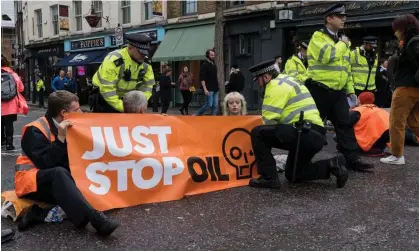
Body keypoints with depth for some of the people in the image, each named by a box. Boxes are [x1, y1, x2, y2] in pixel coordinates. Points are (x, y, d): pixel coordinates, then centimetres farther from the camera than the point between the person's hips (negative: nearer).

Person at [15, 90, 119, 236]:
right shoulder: (35, 130, -13)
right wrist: (61, 138, -26)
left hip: (57, 184, 7)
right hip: (33, 182, -7)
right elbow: (46, 164, -25)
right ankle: (95, 219, -50)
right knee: (59, 173, -38)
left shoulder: (69, 127, 7)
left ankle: (40, 212, -25)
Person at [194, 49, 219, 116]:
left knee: (215, 105, 5)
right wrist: (205, 89, -21)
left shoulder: (214, 65, 15)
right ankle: (196, 115, 7)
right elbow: (202, 78, -14)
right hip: (209, 90, -8)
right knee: (209, 105, -8)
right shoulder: (204, 65, -8)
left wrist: (217, 87, 17)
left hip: (215, 89, 8)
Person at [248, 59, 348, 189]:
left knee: (258, 133, -12)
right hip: (315, 135, 10)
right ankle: (331, 165, 12)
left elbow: (270, 119, -13)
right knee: (292, 175, 23)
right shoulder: (286, 81, 23)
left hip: (304, 133, -10)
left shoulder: (276, 85, -8)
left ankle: (269, 178, -8)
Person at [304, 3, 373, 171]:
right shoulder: (318, 37, -6)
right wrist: (342, 44, -9)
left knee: (345, 125, 3)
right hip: (319, 90, -7)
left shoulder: (342, 41, 18)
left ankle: (352, 159, 7)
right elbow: (327, 56, -25)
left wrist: (350, 90, 17)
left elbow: (346, 68, 22)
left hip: (338, 92, 7)